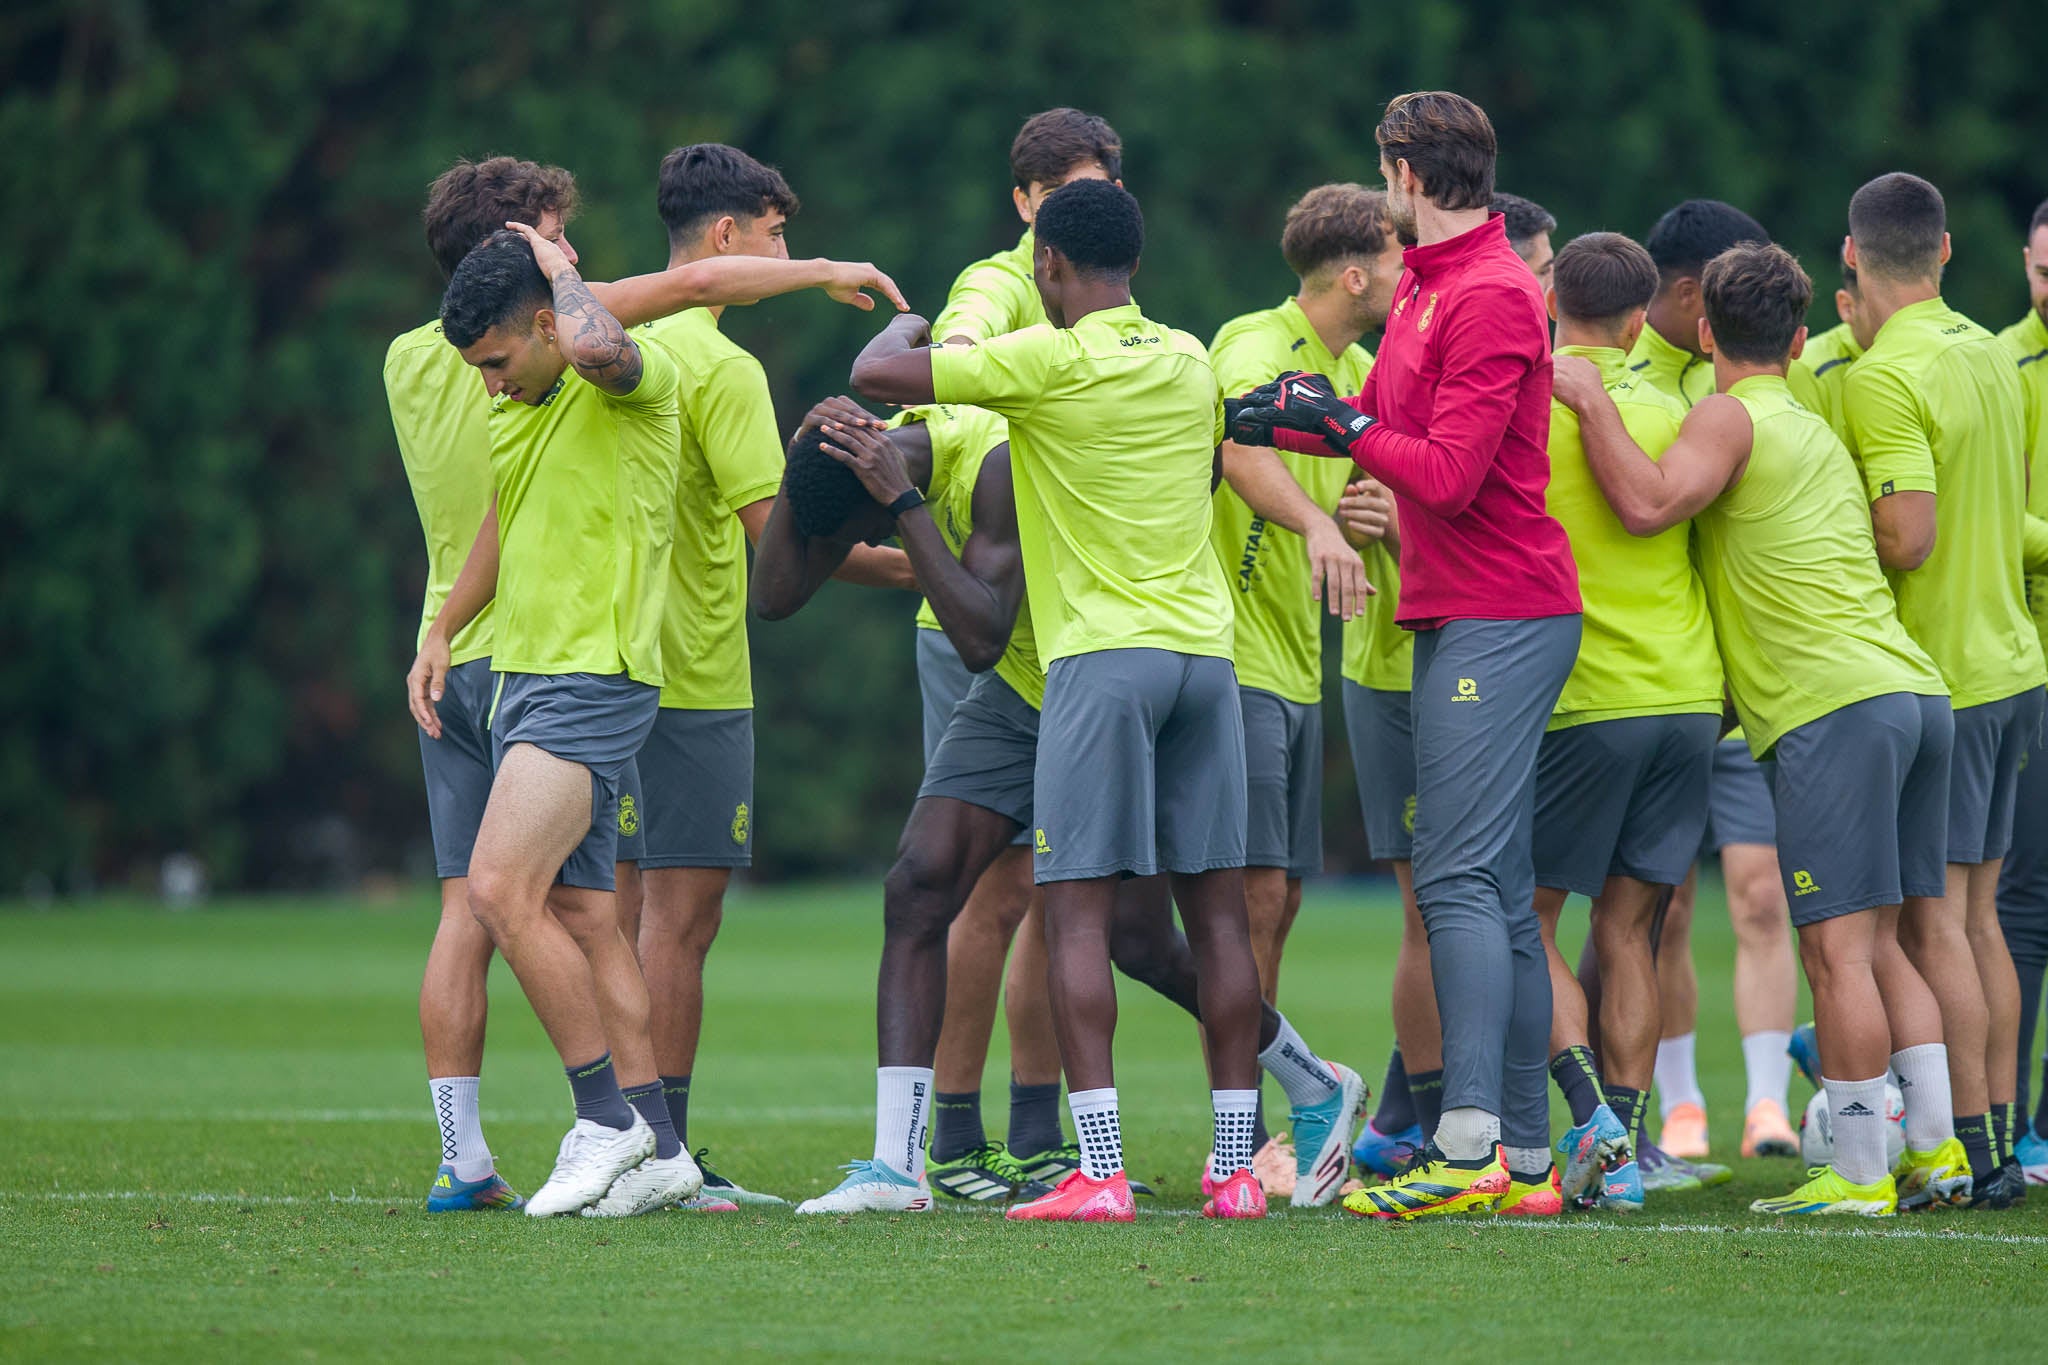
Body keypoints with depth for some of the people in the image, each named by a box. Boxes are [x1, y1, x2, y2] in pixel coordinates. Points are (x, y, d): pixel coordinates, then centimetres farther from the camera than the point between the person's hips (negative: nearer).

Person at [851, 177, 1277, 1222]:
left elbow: (874, 375, -7)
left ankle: (1100, 1172, -13)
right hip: (1206, 646, 6)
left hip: (1103, 654, -6)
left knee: (1078, 915, -5)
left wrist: (905, 327, 16)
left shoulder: (1051, 360, -8)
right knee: (1216, 911, 6)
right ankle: (1237, 1166, 4)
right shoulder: (1193, 363, 11)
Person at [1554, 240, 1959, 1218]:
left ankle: (1859, 1173, -9)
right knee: (1878, 944, 12)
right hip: (1916, 691, 8)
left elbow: (1647, 505, -16)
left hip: (1834, 706, -8)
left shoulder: (1730, 416, -1)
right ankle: (1935, 1148, 8)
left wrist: (1592, 403, -4)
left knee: (1838, 947, -8)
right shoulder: (1816, 431, 26)